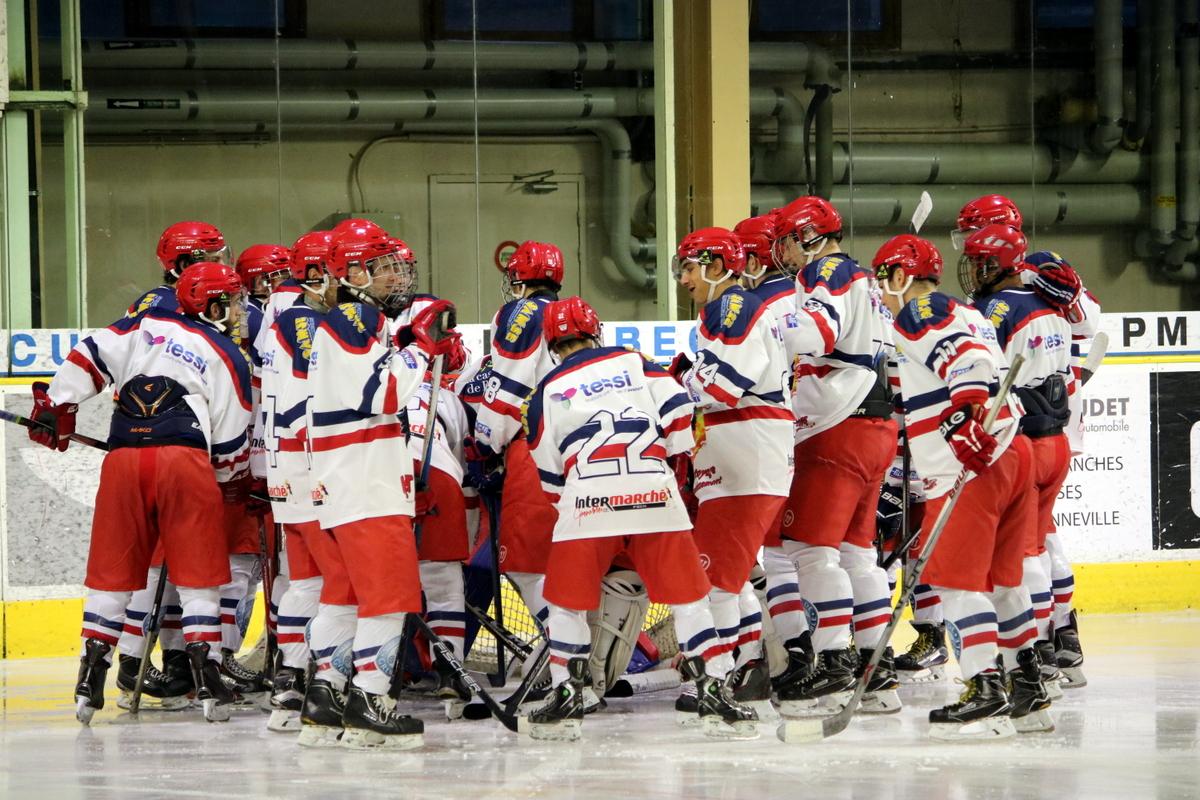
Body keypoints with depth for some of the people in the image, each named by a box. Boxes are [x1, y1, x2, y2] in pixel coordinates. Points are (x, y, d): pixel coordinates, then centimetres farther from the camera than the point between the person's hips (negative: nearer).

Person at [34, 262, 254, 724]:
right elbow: (229, 442, 9)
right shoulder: (227, 358, 9)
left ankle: (89, 684, 8)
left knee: (112, 572, 10)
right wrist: (232, 484, 27)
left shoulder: (147, 326, 17)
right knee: (198, 575, 4)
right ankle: (207, 681, -2)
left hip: (124, 458, 3)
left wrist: (56, 407, 17)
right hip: (185, 458, -3)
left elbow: (89, 357, 10)